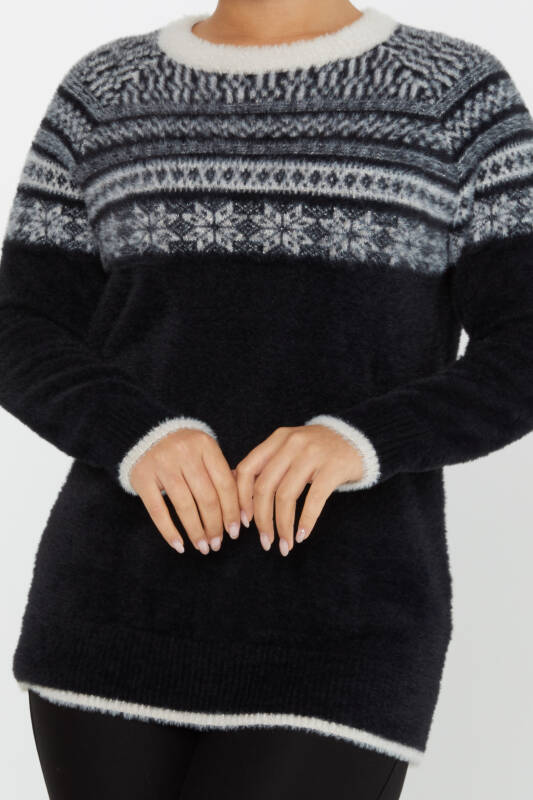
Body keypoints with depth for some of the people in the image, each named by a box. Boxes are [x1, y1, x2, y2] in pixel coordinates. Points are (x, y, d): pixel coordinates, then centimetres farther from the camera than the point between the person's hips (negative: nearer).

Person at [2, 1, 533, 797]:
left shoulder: (461, 96, 1)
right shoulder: (105, 95, 8)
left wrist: (355, 445, -22)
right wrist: (141, 441, -17)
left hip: (334, 636, -3)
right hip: (127, 610, 4)